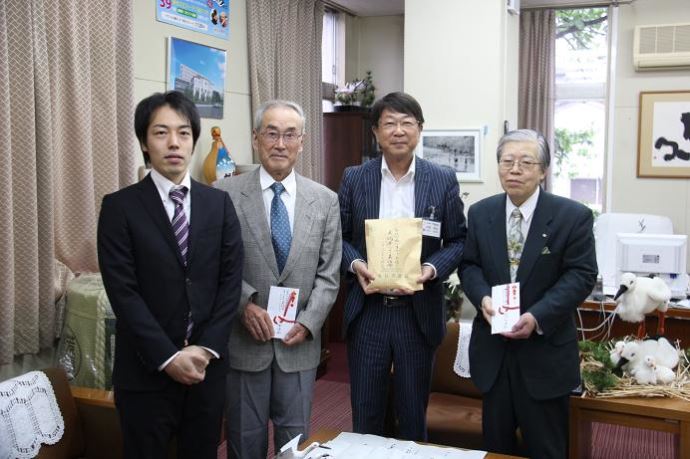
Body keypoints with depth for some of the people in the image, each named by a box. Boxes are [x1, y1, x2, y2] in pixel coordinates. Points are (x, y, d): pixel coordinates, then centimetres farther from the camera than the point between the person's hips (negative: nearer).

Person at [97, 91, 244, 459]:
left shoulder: (219, 203, 4)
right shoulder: (120, 206, -5)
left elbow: (231, 281, 0)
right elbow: (123, 291, -11)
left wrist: (206, 349, -9)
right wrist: (168, 357, -15)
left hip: (208, 365, 3)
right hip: (146, 370, -2)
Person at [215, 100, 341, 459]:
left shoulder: (325, 200, 3)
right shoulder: (226, 194, -5)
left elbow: (328, 274, 2)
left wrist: (308, 323, -8)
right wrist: (244, 303, -17)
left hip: (299, 342, 2)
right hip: (244, 340, -2)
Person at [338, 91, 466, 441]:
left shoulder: (443, 180, 0)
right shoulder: (354, 179, 2)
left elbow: (458, 241, 2)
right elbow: (338, 236, 5)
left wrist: (432, 268, -16)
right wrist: (354, 264, -14)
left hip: (419, 311, 0)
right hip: (366, 311, 1)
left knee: (413, 412, 14)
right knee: (365, 412, 12)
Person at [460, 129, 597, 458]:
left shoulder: (573, 216, -8)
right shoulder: (480, 213, 4)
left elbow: (581, 274, -11)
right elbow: (469, 265, 7)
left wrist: (537, 317, -21)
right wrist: (483, 297, -15)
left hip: (545, 349, -3)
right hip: (493, 346, 3)